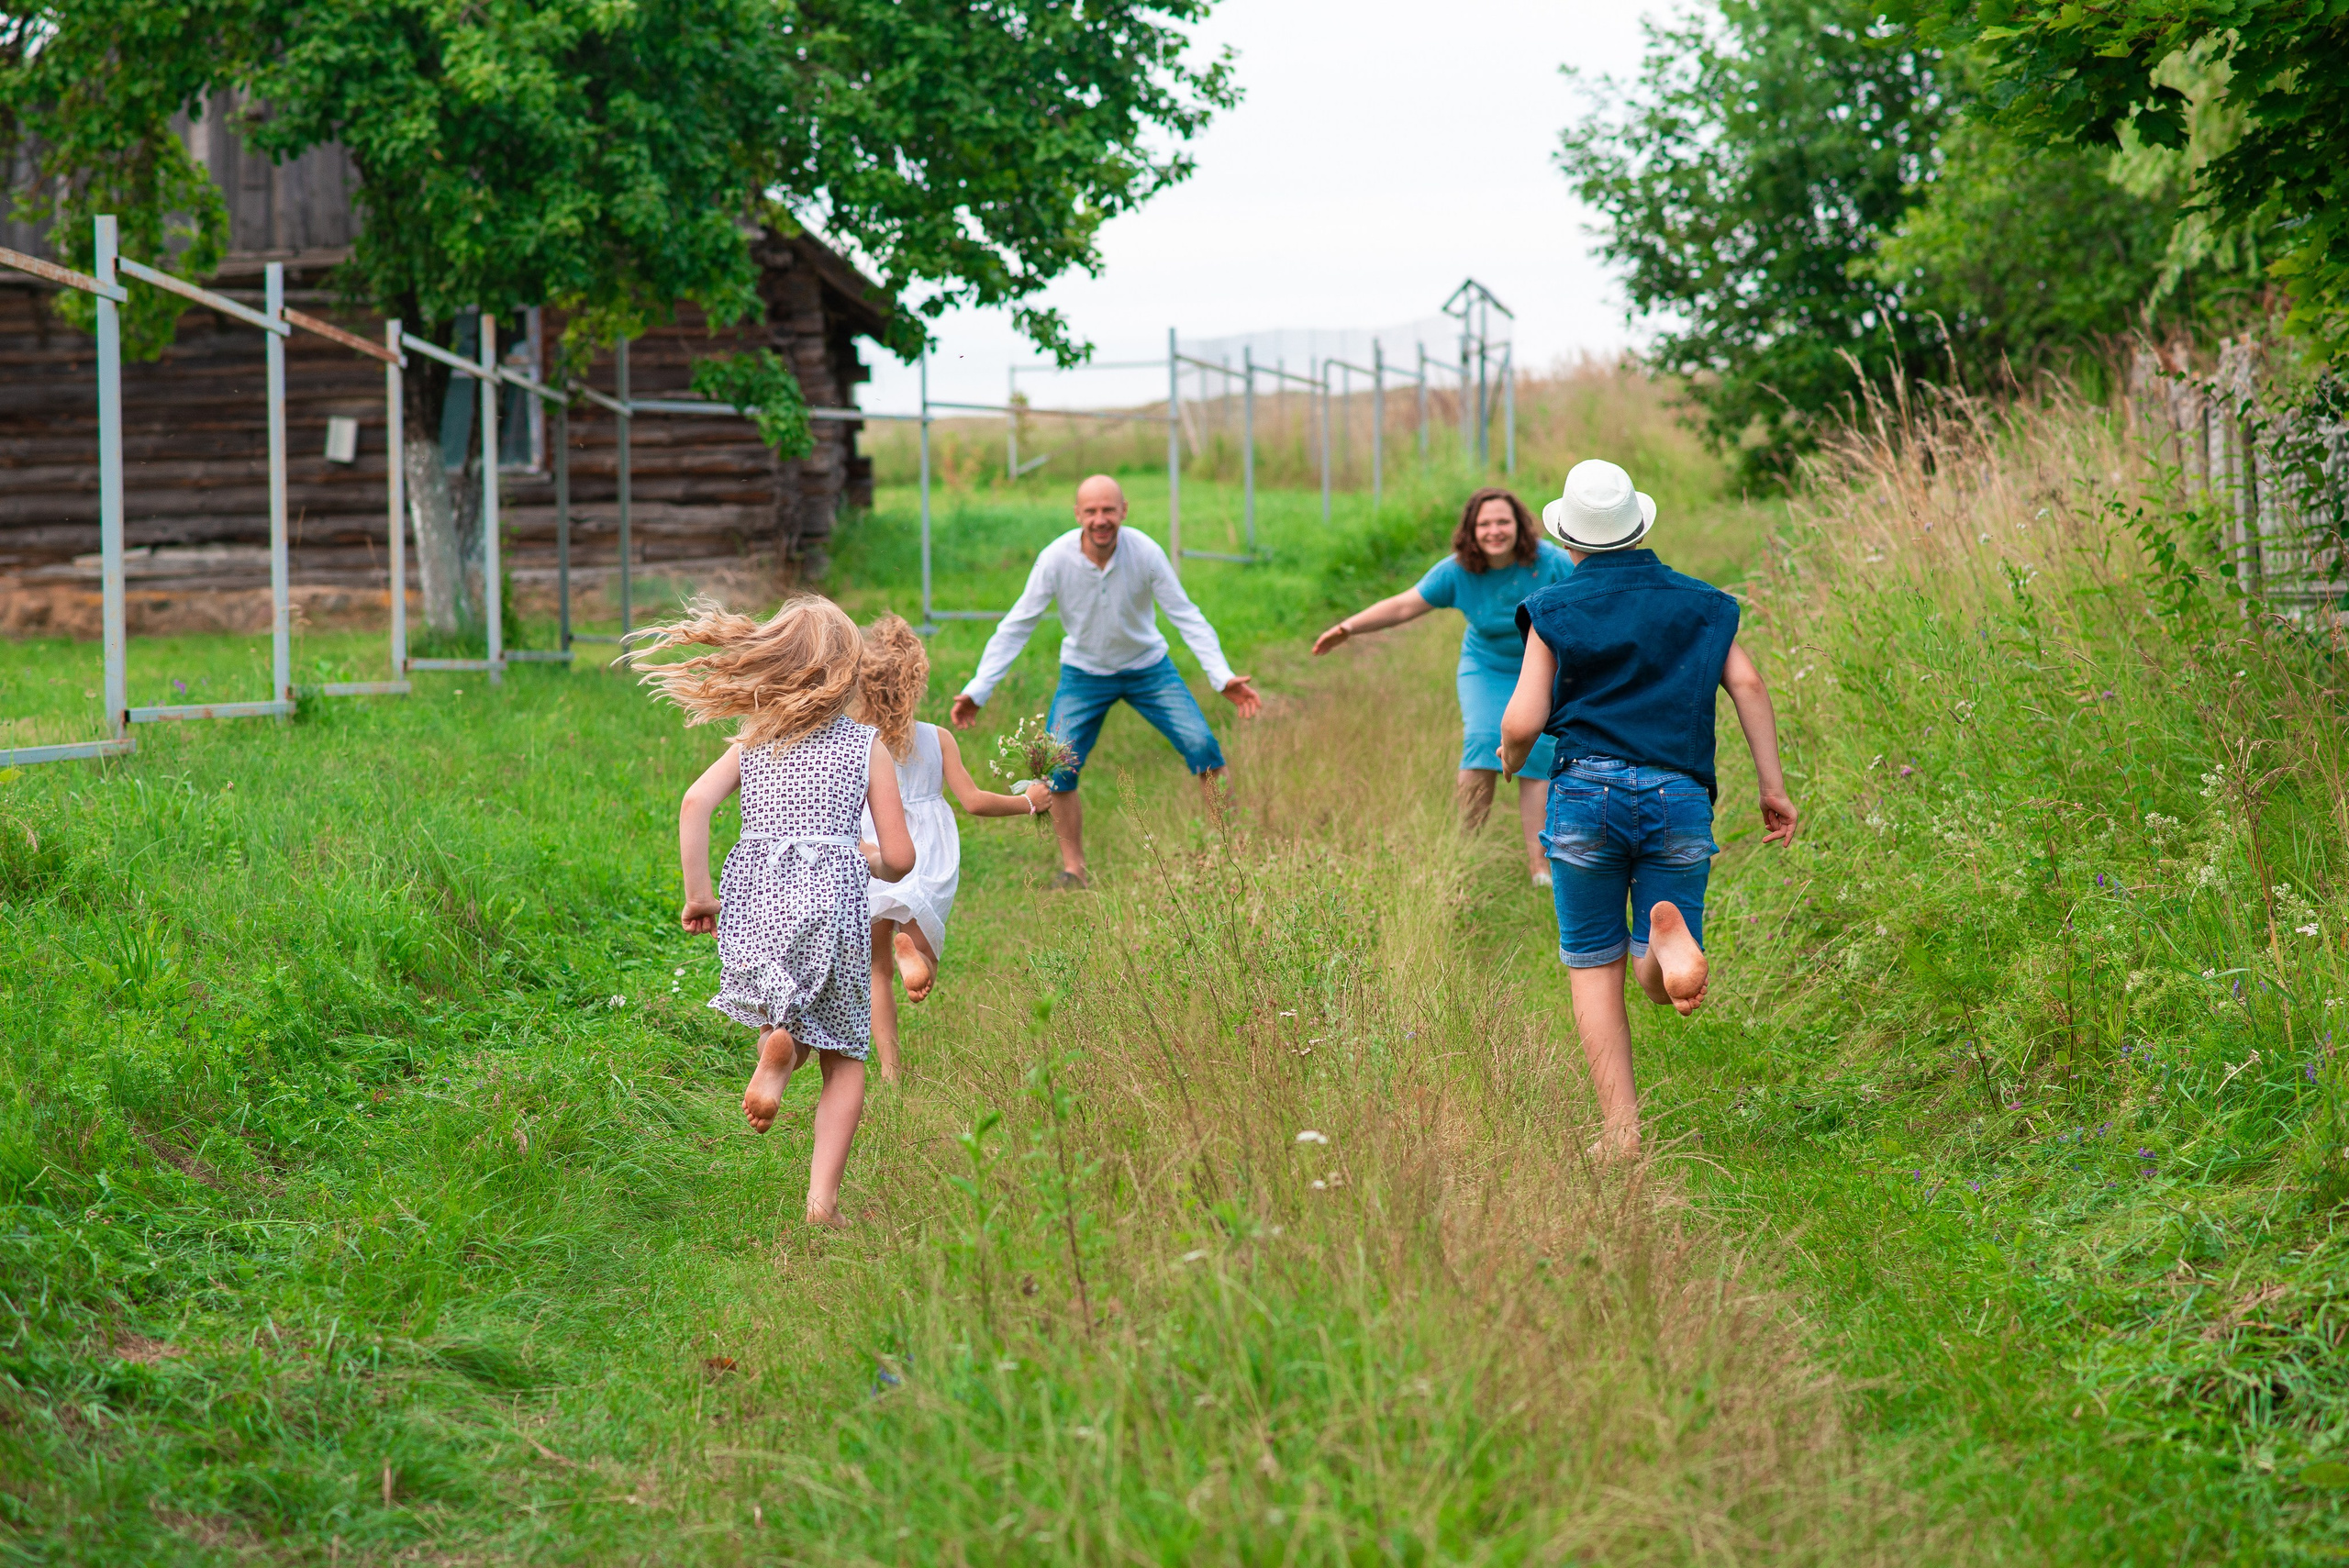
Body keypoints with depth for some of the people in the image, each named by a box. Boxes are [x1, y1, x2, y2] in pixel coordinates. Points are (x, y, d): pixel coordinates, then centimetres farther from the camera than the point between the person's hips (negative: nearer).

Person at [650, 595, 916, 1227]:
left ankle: (778, 1041, -17)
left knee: (781, 1026, 22)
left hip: (752, 900, 2)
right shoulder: (865, 745, 8)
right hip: (830, 894, -2)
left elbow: (695, 802, -3)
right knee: (844, 1056, 12)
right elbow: (899, 860, 5)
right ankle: (823, 1196, -3)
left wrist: (697, 895, 3)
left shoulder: (753, 741, 14)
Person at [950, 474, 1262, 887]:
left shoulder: (1145, 552, -22)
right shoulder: (1056, 558, -22)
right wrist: (977, 690, -18)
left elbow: (1185, 615, -15)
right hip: (1084, 673, 0)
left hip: (1148, 667, 0)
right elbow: (1016, 627, -14)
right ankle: (1073, 869, 3)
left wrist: (1223, 677, -25)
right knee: (1057, 767, -13)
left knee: (1203, 746, -14)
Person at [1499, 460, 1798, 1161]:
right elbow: (1748, 685, 1)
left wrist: (1509, 759, 20)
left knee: (1595, 968, 9)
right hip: (1679, 796, 2)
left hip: (1587, 792, -2)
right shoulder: (1699, 604, 14)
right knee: (1661, 986, 7)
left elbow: (1522, 723, -2)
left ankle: (1623, 1127, -2)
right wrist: (1774, 788, 2)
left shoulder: (1555, 610, 5)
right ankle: (1670, 938, -31)